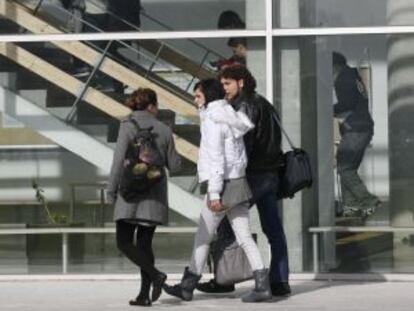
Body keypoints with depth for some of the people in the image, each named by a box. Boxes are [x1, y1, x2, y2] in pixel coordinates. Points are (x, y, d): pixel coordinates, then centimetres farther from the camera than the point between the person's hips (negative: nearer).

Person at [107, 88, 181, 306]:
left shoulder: (128, 126, -6)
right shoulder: (164, 130, 5)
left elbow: (120, 160, -11)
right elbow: (174, 165, 8)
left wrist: (111, 191, -3)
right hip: (155, 195, 4)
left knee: (124, 242, 0)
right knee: (145, 243, 8)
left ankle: (155, 275, -17)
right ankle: (144, 294, 3)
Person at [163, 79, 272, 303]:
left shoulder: (213, 121, -12)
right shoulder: (231, 118, 15)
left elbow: (216, 158, -18)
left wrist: (214, 193, -20)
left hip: (224, 184, -8)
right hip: (239, 183, 8)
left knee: (202, 237, 3)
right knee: (244, 237, 5)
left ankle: (187, 286, 11)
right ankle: (262, 284, -4)